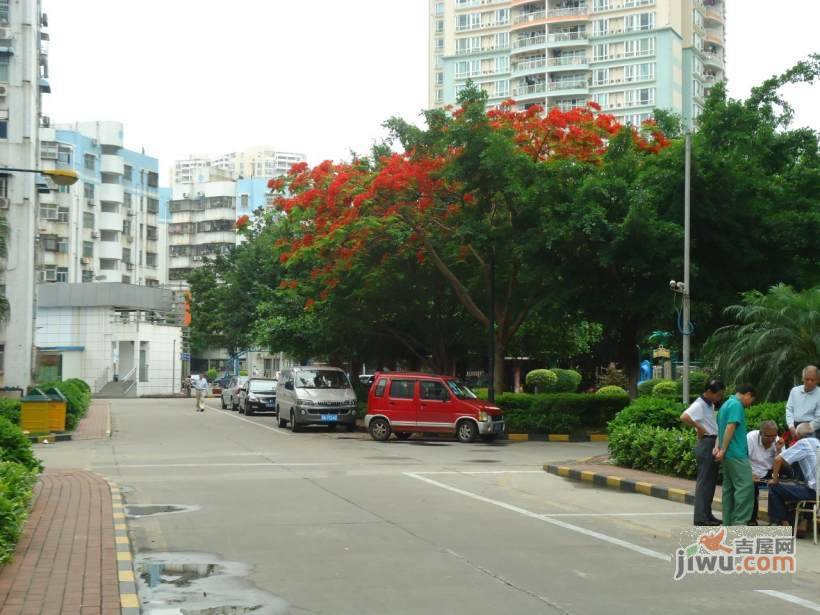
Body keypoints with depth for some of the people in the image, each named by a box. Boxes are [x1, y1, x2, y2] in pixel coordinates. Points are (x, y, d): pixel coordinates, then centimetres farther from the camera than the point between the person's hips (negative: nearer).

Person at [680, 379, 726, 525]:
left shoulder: (710, 405, 14)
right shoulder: (699, 405, -14)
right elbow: (684, 417, -31)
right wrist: (699, 428, -21)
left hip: (713, 444, 9)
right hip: (706, 444, -9)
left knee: (711, 481, 13)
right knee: (704, 481, -7)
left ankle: (707, 514, 20)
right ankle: (701, 517, -4)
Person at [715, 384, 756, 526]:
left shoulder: (726, 404, 19)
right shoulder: (737, 405, -12)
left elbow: (720, 429, 21)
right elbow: (730, 428, -20)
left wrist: (718, 448, 15)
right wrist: (723, 450, -19)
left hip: (728, 454, 10)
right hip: (736, 454, -10)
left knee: (729, 487, 11)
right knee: (745, 486, -11)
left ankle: (728, 522, 13)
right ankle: (739, 522, -14)